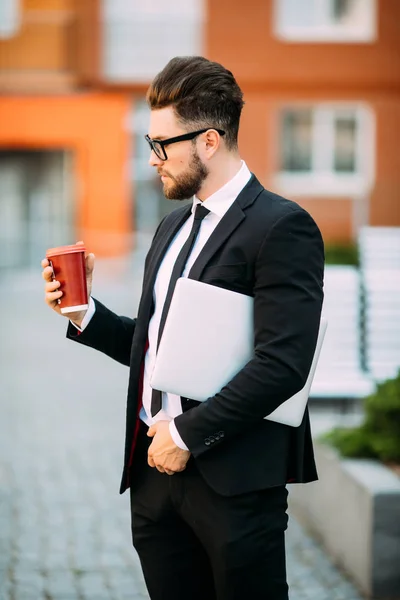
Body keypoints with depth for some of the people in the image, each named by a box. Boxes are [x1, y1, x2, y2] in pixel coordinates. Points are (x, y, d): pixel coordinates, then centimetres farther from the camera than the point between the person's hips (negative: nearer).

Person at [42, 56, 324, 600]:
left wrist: (187, 434, -16)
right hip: (155, 471, 8)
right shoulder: (172, 228, 18)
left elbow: (283, 365, -19)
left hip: (234, 479, -7)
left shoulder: (282, 227, -11)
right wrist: (83, 315, 5)